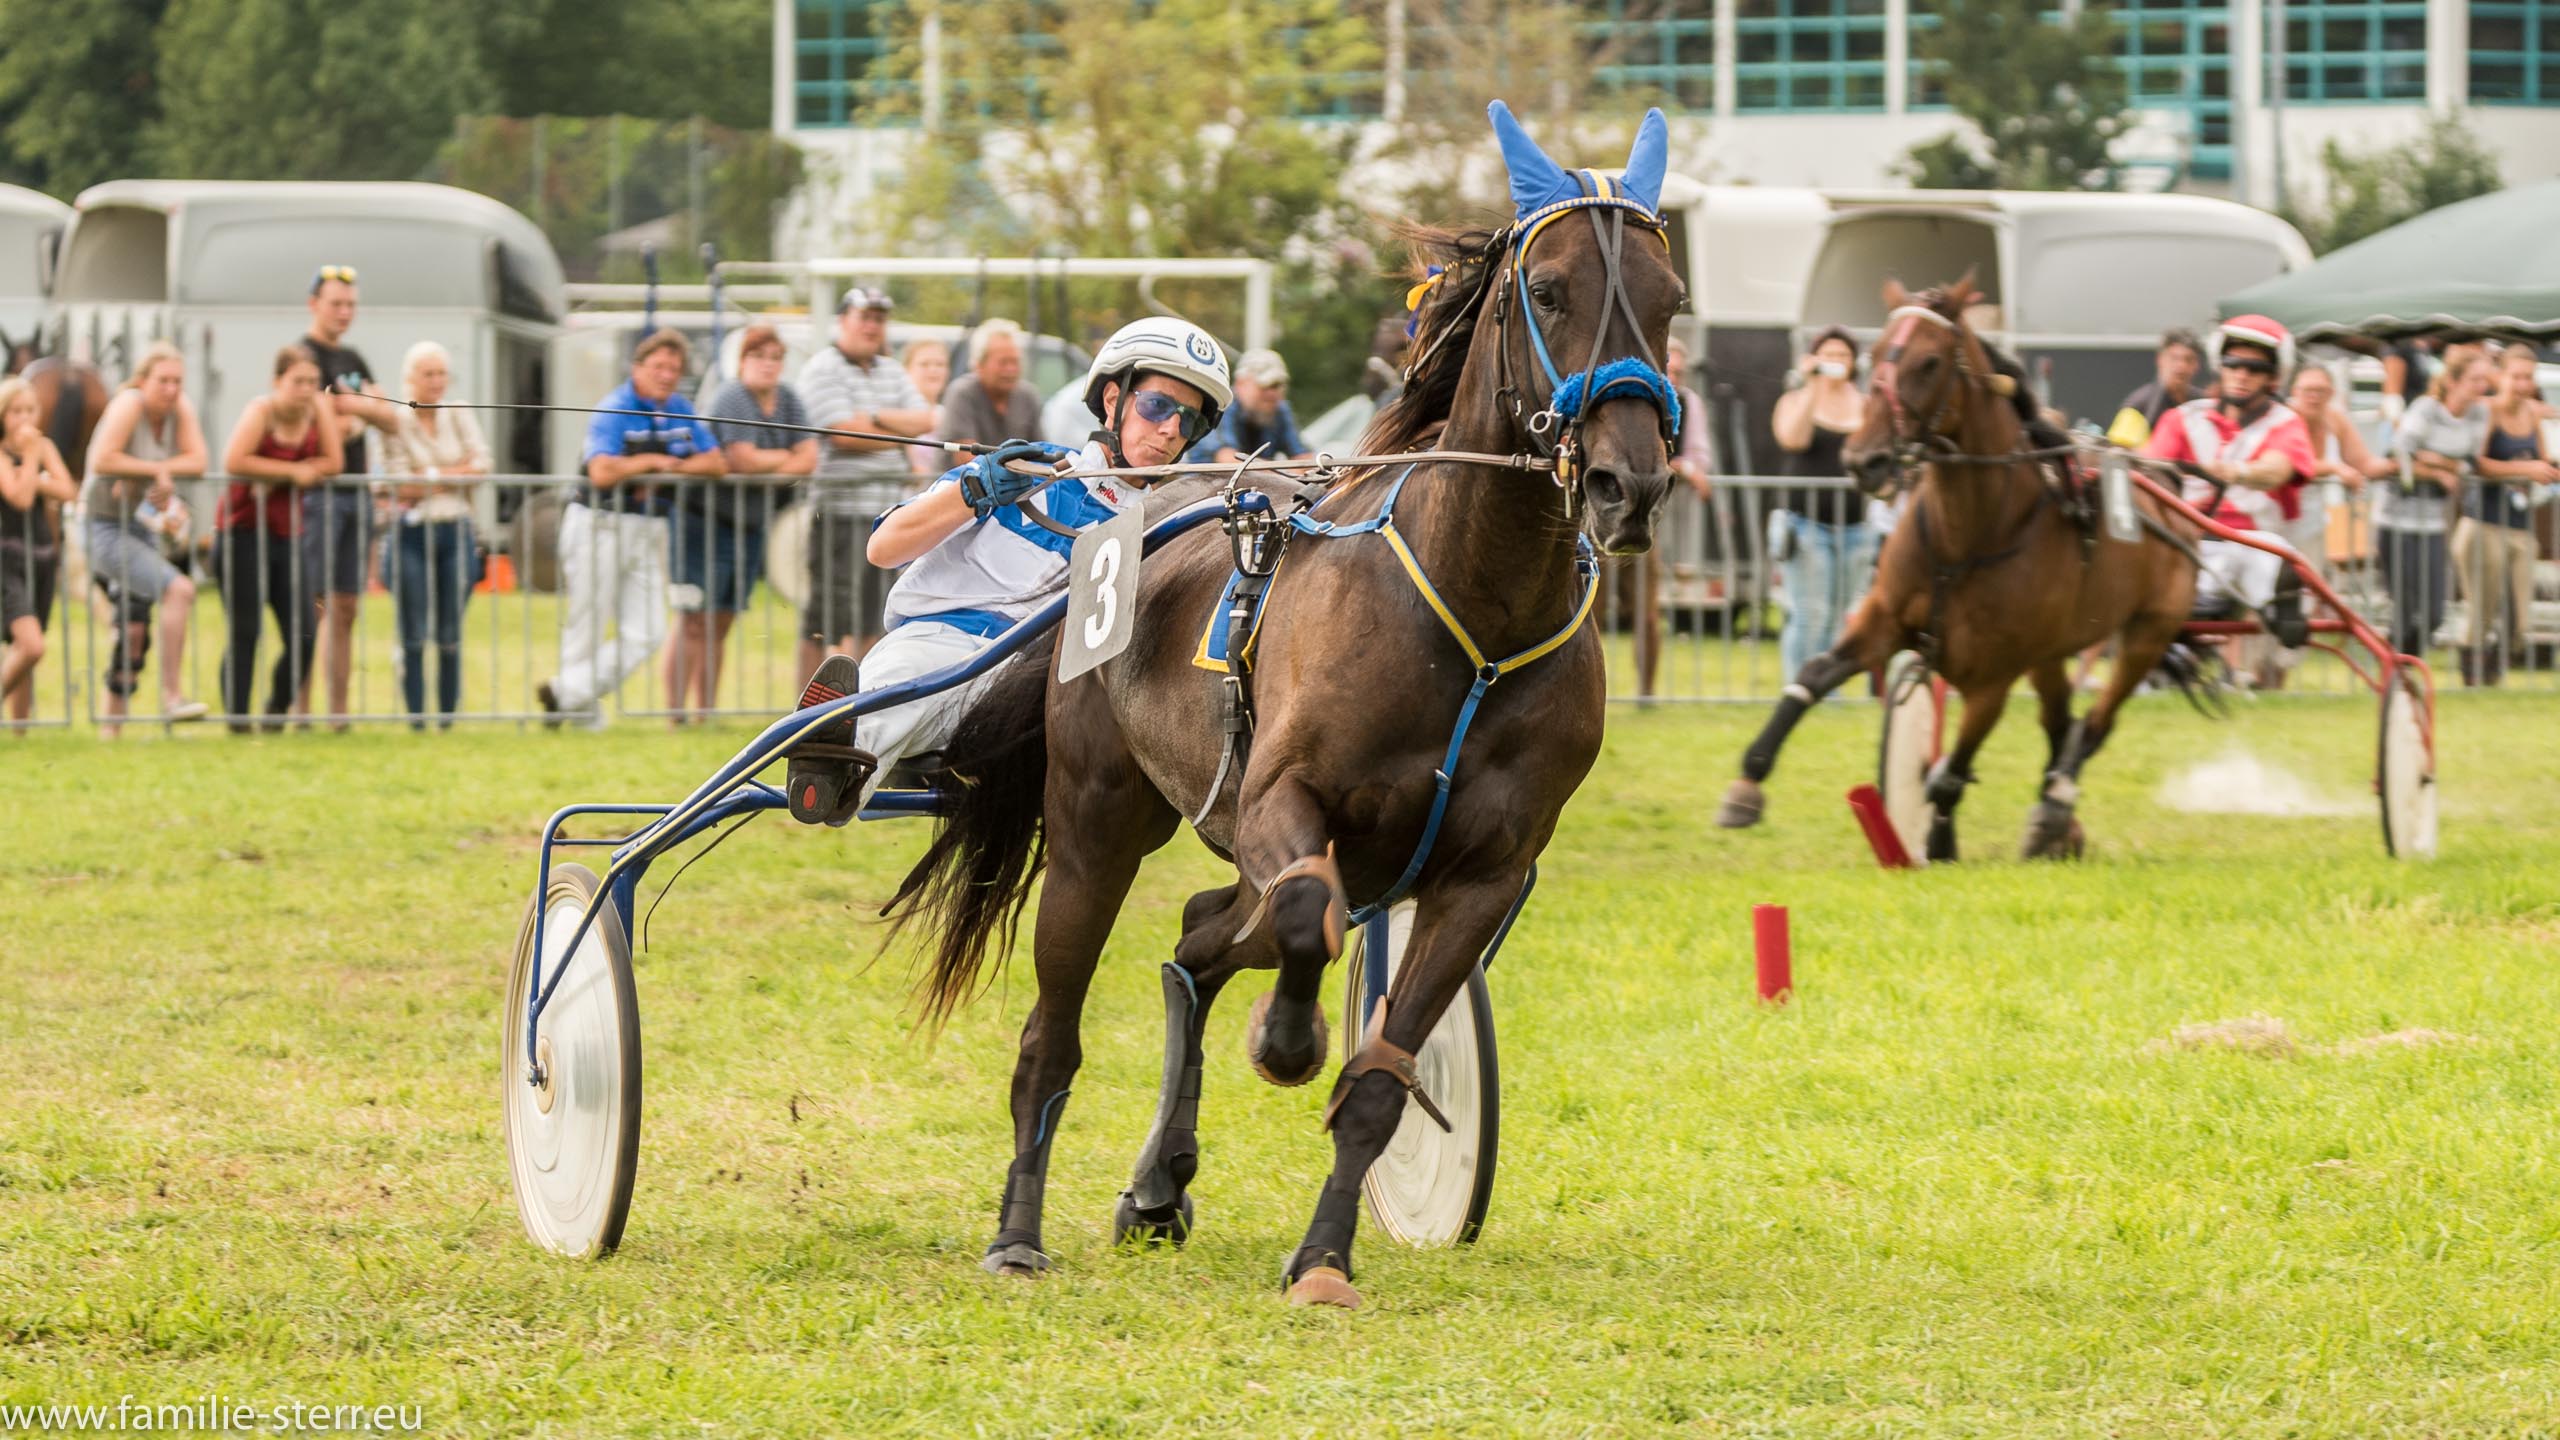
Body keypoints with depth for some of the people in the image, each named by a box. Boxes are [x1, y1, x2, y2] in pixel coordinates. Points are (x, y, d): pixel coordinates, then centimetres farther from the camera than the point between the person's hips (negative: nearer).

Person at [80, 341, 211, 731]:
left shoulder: (180, 408, 1)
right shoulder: (129, 403, -18)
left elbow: (196, 461, -9)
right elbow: (102, 461, -29)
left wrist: (136, 476, -20)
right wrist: (156, 470, -20)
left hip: (140, 529, 8)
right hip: (105, 528, -8)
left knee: (135, 632, 13)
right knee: (179, 590, -24)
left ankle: (111, 727, 24)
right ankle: (171, 697, -21)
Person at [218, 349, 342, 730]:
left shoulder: (317, 408, 3)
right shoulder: (262, 410, -10)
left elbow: (333, 463, -4)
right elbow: (234, 462, -22)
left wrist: (273, 480, -13)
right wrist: (292, 472, -15)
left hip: (288, 535, 5)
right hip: (243, 532, -5)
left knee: (304, 635, -2)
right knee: (244, 634, -3)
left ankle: (277, 712, 15)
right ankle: (236, 719, 2)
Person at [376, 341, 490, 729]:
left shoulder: (459, 417, 11)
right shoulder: (395, 424, -1)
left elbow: (481, 463, -1)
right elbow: (400, 483, -10)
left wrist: (430, 477, -9)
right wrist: (457, 471, -5)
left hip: (456, 534, 3)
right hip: (412, 534, -3)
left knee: (450, 636, 2)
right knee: (414, 636, -4)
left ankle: (448, 719, 8)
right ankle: (415, 717, 1)